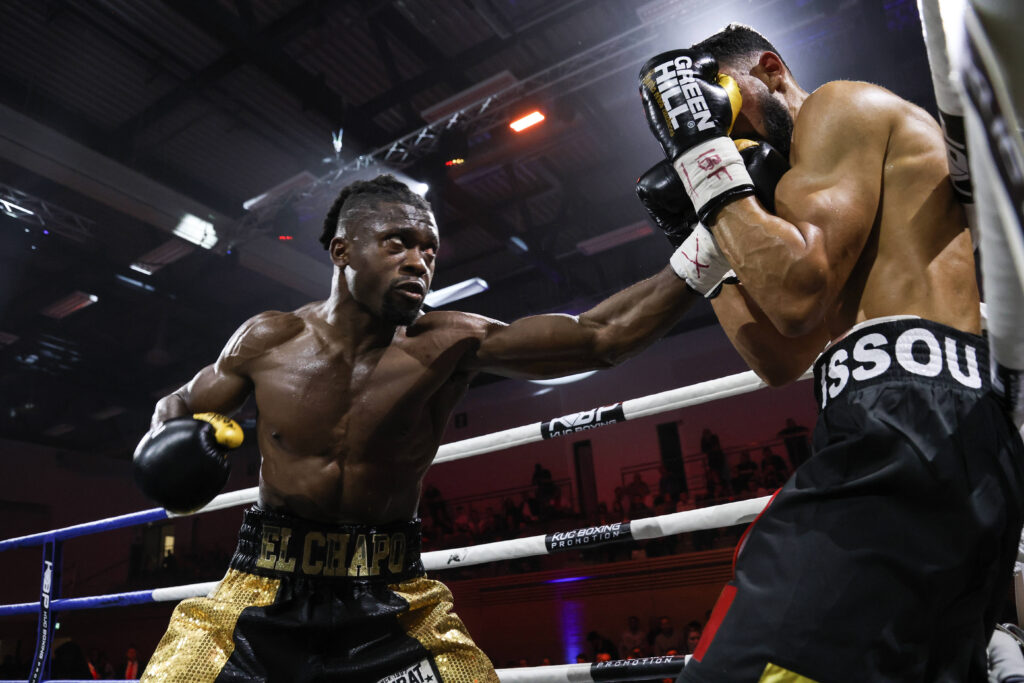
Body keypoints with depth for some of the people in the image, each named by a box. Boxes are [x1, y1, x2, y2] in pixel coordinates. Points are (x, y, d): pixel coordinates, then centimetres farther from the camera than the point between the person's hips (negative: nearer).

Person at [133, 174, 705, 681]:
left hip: (395, 601, -1)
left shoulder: (450, 345, -15)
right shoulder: (270, 341, -8)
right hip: (268, 589, 1)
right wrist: (174, 437, -11)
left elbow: (601, 337, -22)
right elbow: (183, 405, 12)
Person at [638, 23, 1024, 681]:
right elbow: (781, 360, 25)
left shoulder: (841, 104, 6)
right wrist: (704, 242, 25)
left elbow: (797, 295, -13)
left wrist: (706, 156, -2)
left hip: (916, 419, -11)